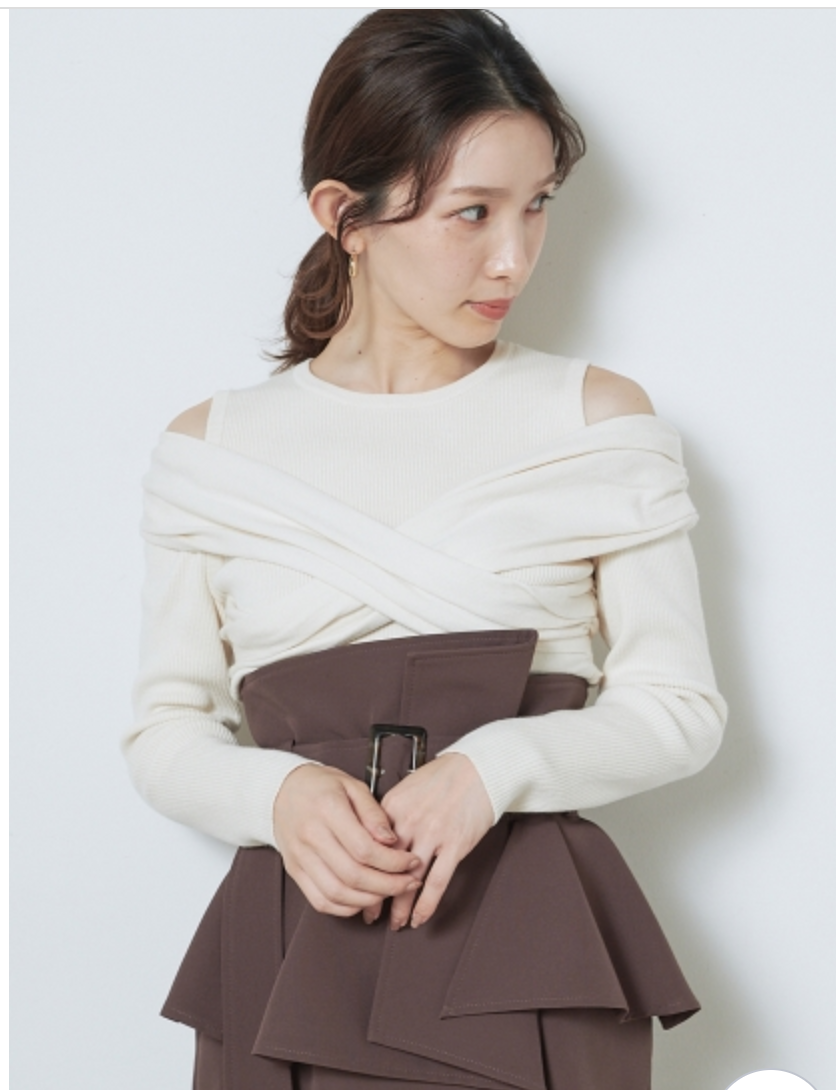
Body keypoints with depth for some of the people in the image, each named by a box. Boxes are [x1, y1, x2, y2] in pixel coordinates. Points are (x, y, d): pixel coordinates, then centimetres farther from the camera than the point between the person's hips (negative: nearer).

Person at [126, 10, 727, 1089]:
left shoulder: (599, 421, 1)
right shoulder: (212, 449, 4)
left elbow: (679, 706, 1)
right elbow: (163, 731, 6)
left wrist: (496, 767, -16)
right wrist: (277, 793, -14)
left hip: (530, 945, 0)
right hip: (291, 948, 1)